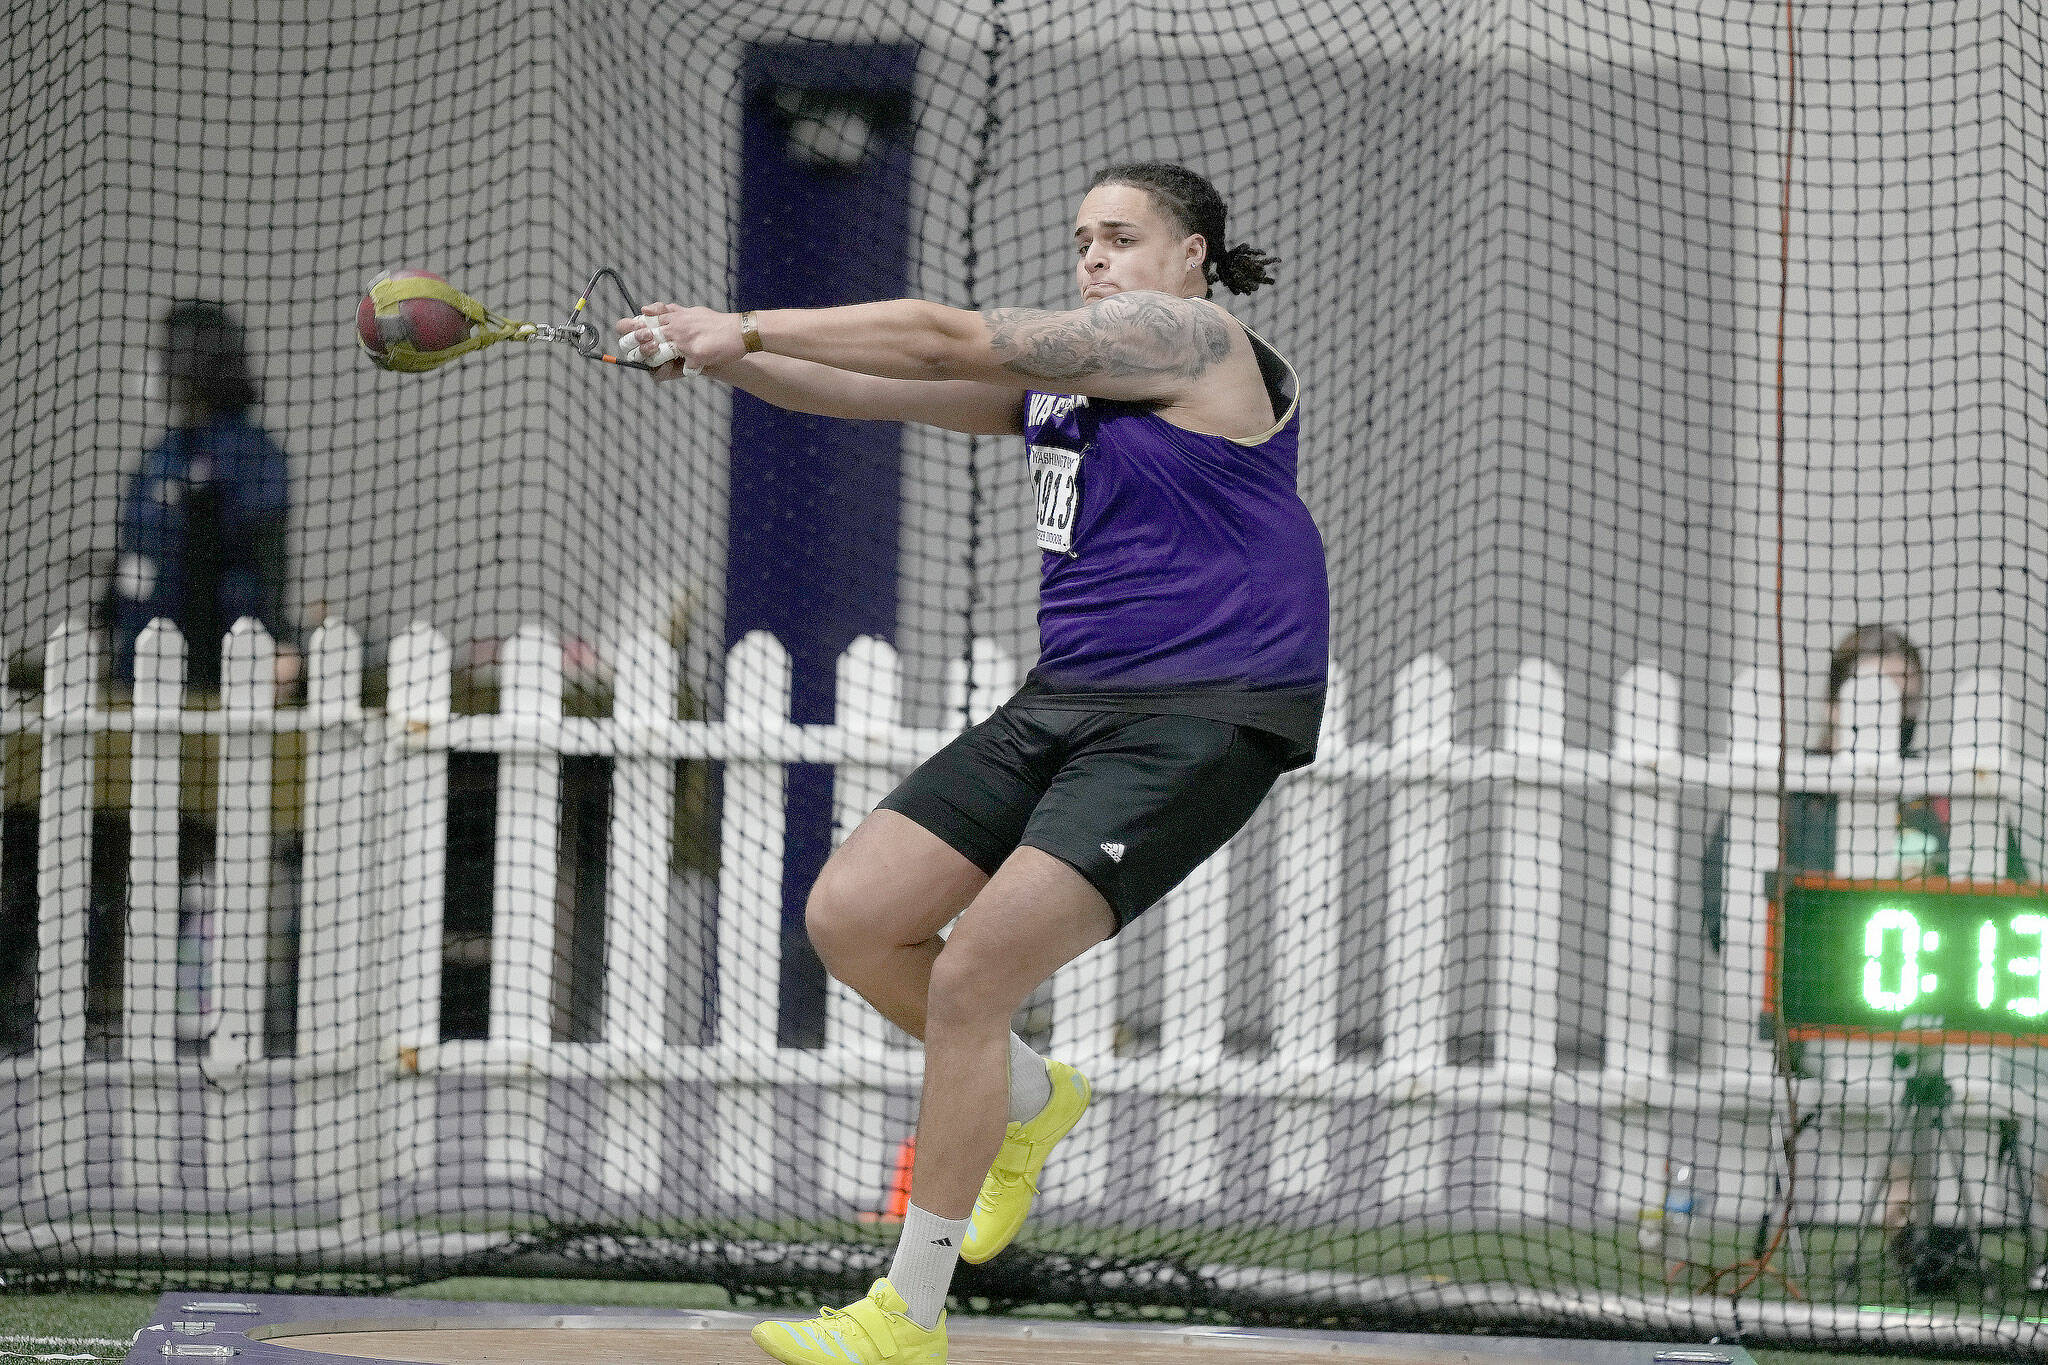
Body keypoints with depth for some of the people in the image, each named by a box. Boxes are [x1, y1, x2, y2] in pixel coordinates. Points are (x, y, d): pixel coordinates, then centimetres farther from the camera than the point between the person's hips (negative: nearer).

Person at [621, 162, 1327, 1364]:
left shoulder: (1194, 341, -10)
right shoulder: (1056, 376, 17)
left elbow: (953, 341, -12)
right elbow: (873, 390, 11)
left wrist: (749, 327, -11)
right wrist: (719, 353, -6)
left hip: (1200, 722, -9)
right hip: (1068, 707, 9)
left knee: (967, 982, -16)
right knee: (849, 917, -1)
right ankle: (1030, 1102, 24)